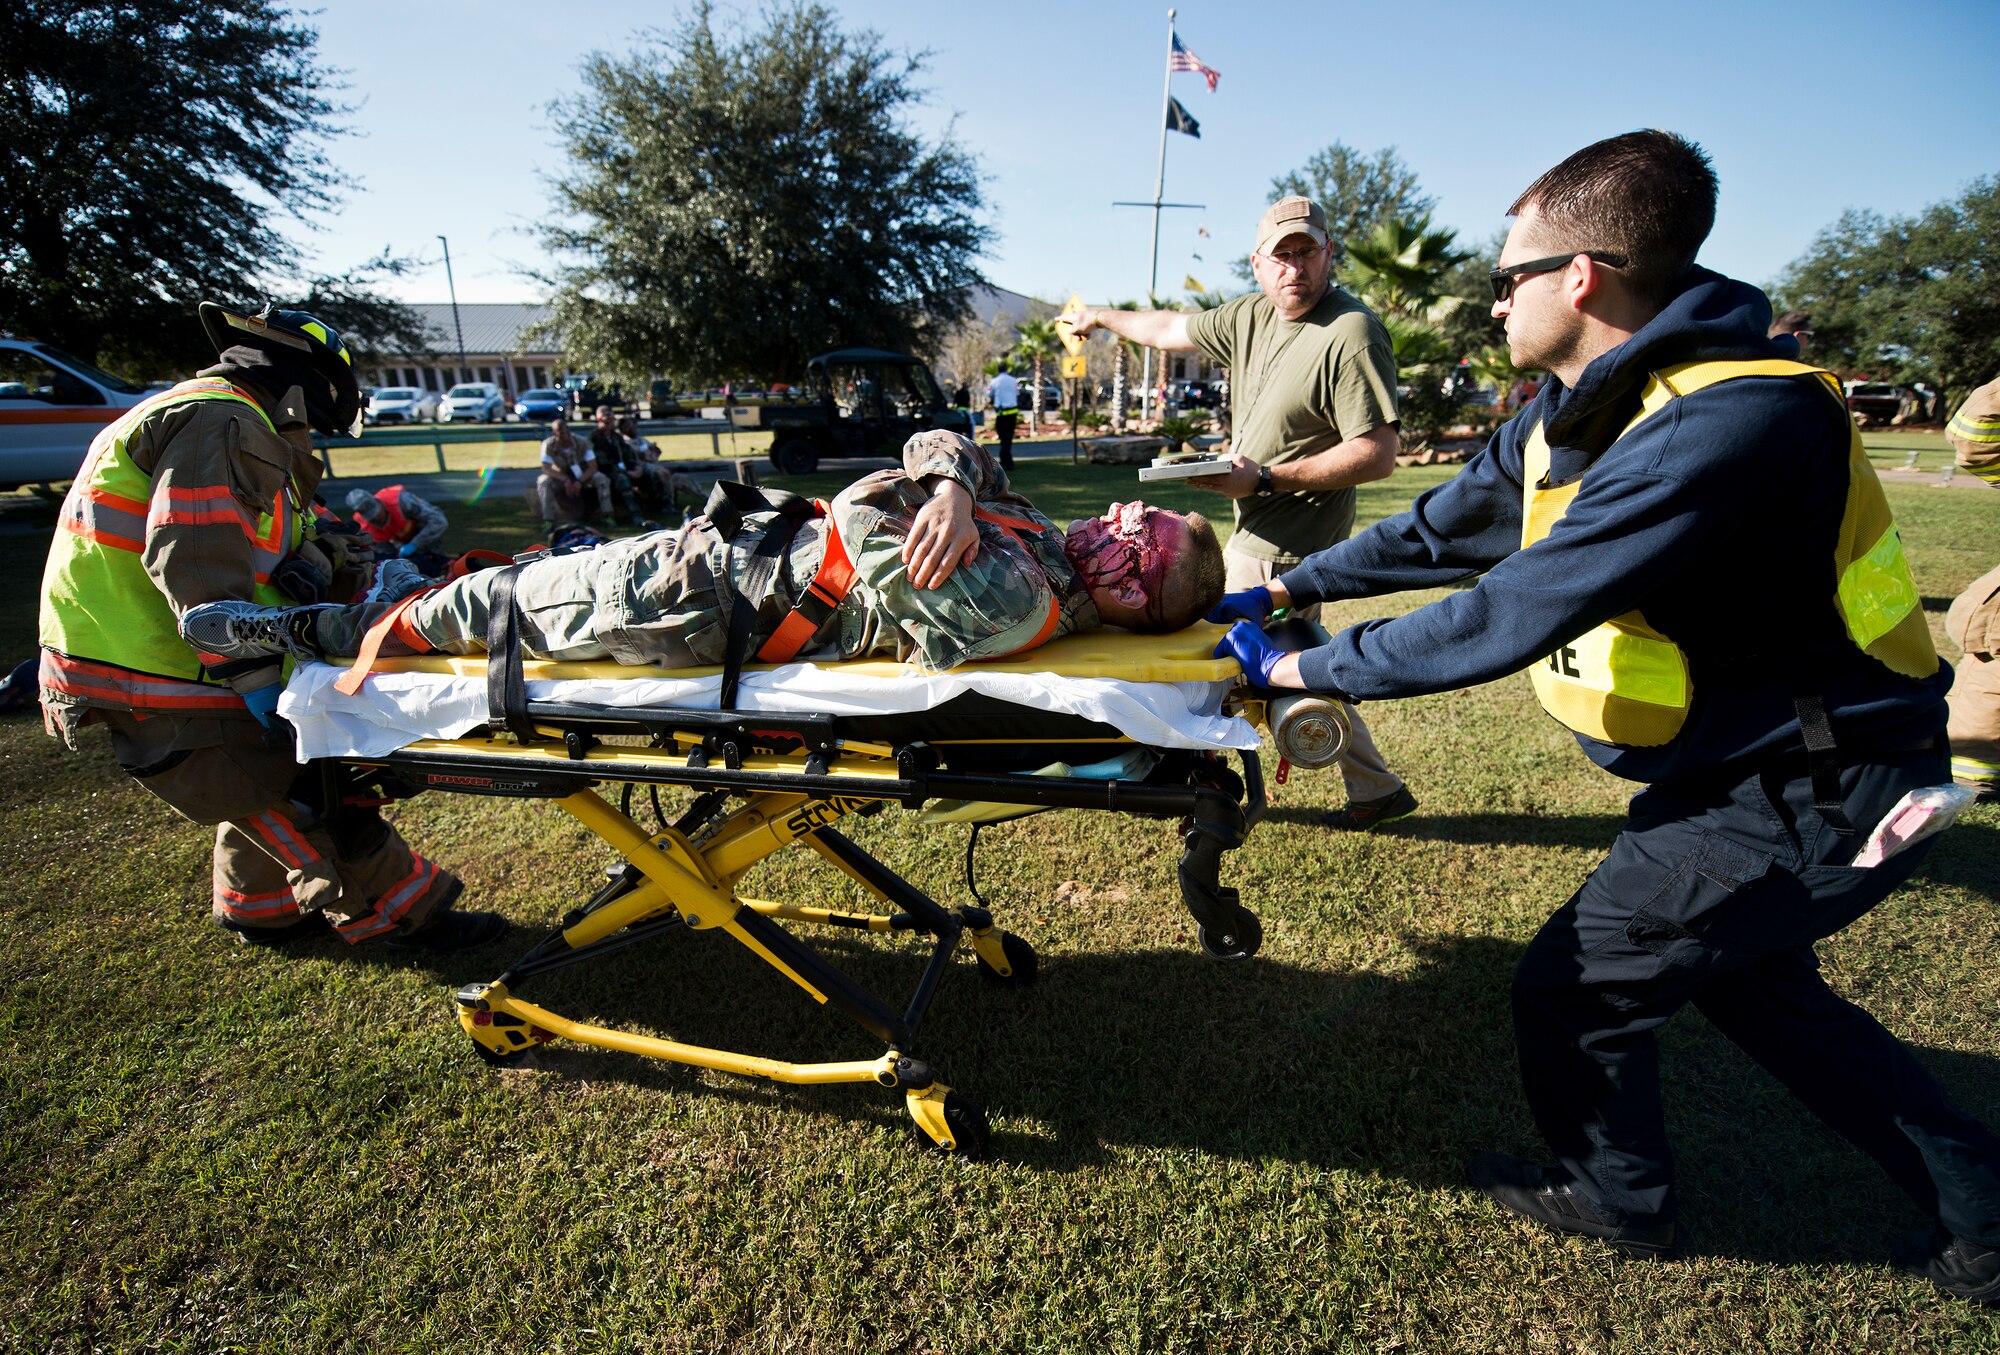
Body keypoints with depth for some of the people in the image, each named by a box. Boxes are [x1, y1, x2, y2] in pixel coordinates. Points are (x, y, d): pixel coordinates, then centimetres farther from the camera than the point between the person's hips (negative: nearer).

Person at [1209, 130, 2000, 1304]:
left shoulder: (1727, 426, -32)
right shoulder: (1572, 415, -1)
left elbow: (1500, 621, -34)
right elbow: (1439, 535, 9)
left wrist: (1302, 669, -24)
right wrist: (1287, 589, 11)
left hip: (1810, 794, -9)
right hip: (1756, 762, 9)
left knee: (1574, 987, 4)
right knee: (1752, 982, 26)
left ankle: (1622, 1202, 32)